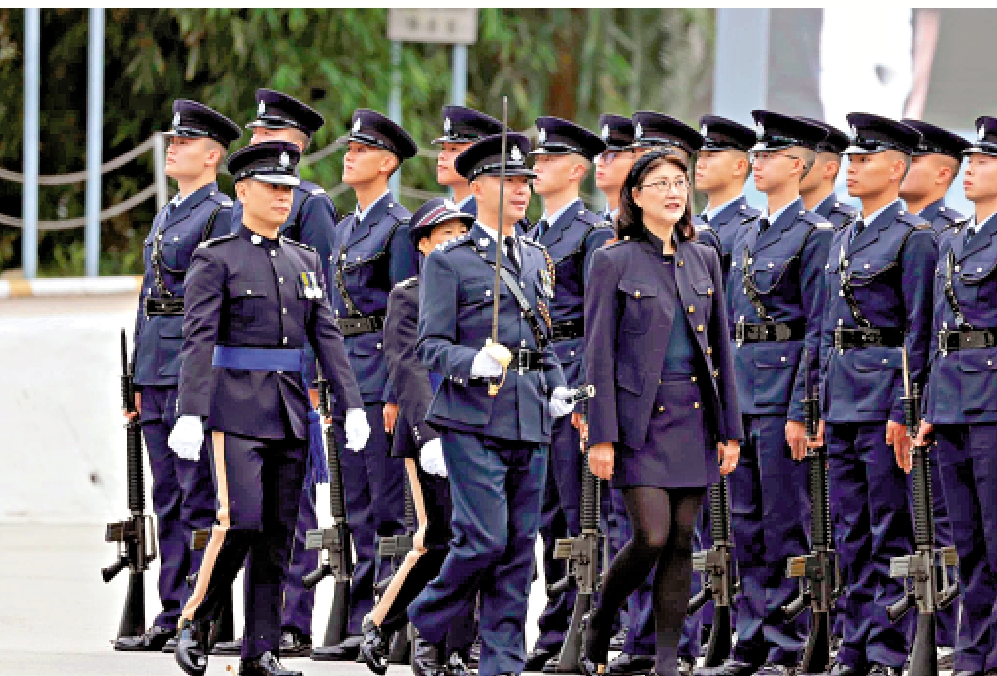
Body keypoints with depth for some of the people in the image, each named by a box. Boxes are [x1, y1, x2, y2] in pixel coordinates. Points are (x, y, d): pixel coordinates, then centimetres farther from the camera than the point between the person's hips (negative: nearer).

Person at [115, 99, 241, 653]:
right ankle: (173, 617, 12)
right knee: (169, 499, 9)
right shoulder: (165, 217, 20)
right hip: (157, 370, 9)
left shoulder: (223, 215, -7)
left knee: (199, 498, -7)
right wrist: (140, 380, 20)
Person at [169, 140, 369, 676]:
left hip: (291, 411, 6)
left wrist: (353, 405, -1)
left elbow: (327, 336, 9)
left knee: (278, 533, 4)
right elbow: (198, 340, -12)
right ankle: (196, 620, 5)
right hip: (236, 408, -6)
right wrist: (189, 414, -22)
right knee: (241, 523, -15)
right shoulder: (216, 258, -4)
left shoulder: (304, 260, 13)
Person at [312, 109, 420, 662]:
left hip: (383, 372, -8)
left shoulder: (400, 227, -8)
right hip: (347, 375, 9)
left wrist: (397, 391, -18)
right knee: (359, 507, 9)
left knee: (389, 503, -7)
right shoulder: (346, 228, 17)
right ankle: (363, 625, 11)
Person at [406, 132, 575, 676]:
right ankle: (427, 623, 8)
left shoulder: (536, 259, 18)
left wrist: (557, 387, 9)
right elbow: (432, 347, -6)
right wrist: (475, 362, -25)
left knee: (518, 549, 4)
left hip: (531, 422, 6)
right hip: (474, 421, -6)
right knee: (483, 540, -13)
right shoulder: (449, 262, -2)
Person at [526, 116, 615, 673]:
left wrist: (586, 391, -19)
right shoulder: (533, 234, 18)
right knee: (549, 508, 8)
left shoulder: (594, 233, -6)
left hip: (574, 372, -8)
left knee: (577, 507, -7)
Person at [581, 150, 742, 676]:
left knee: (681, 542, 2)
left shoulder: (703, 259, 10)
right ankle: (599, 624, 11)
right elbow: (598, 352, -5)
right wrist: (601, 436, -11)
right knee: (652, 536, -13)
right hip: (640, 415, -4)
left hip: (694, 415, 4)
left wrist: (730, 430, 8)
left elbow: (720, 347, 13)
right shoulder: (615, 262, -3)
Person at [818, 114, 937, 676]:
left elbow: (919, 331, -12)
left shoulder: (913, 238, -7)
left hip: (885, 395, -8)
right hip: (843, 394, 8)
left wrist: (903, 411, -17)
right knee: (853, 532, 9)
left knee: (890, 532, -5)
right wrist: (825, 406, 16)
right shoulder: (844, 239, 17)